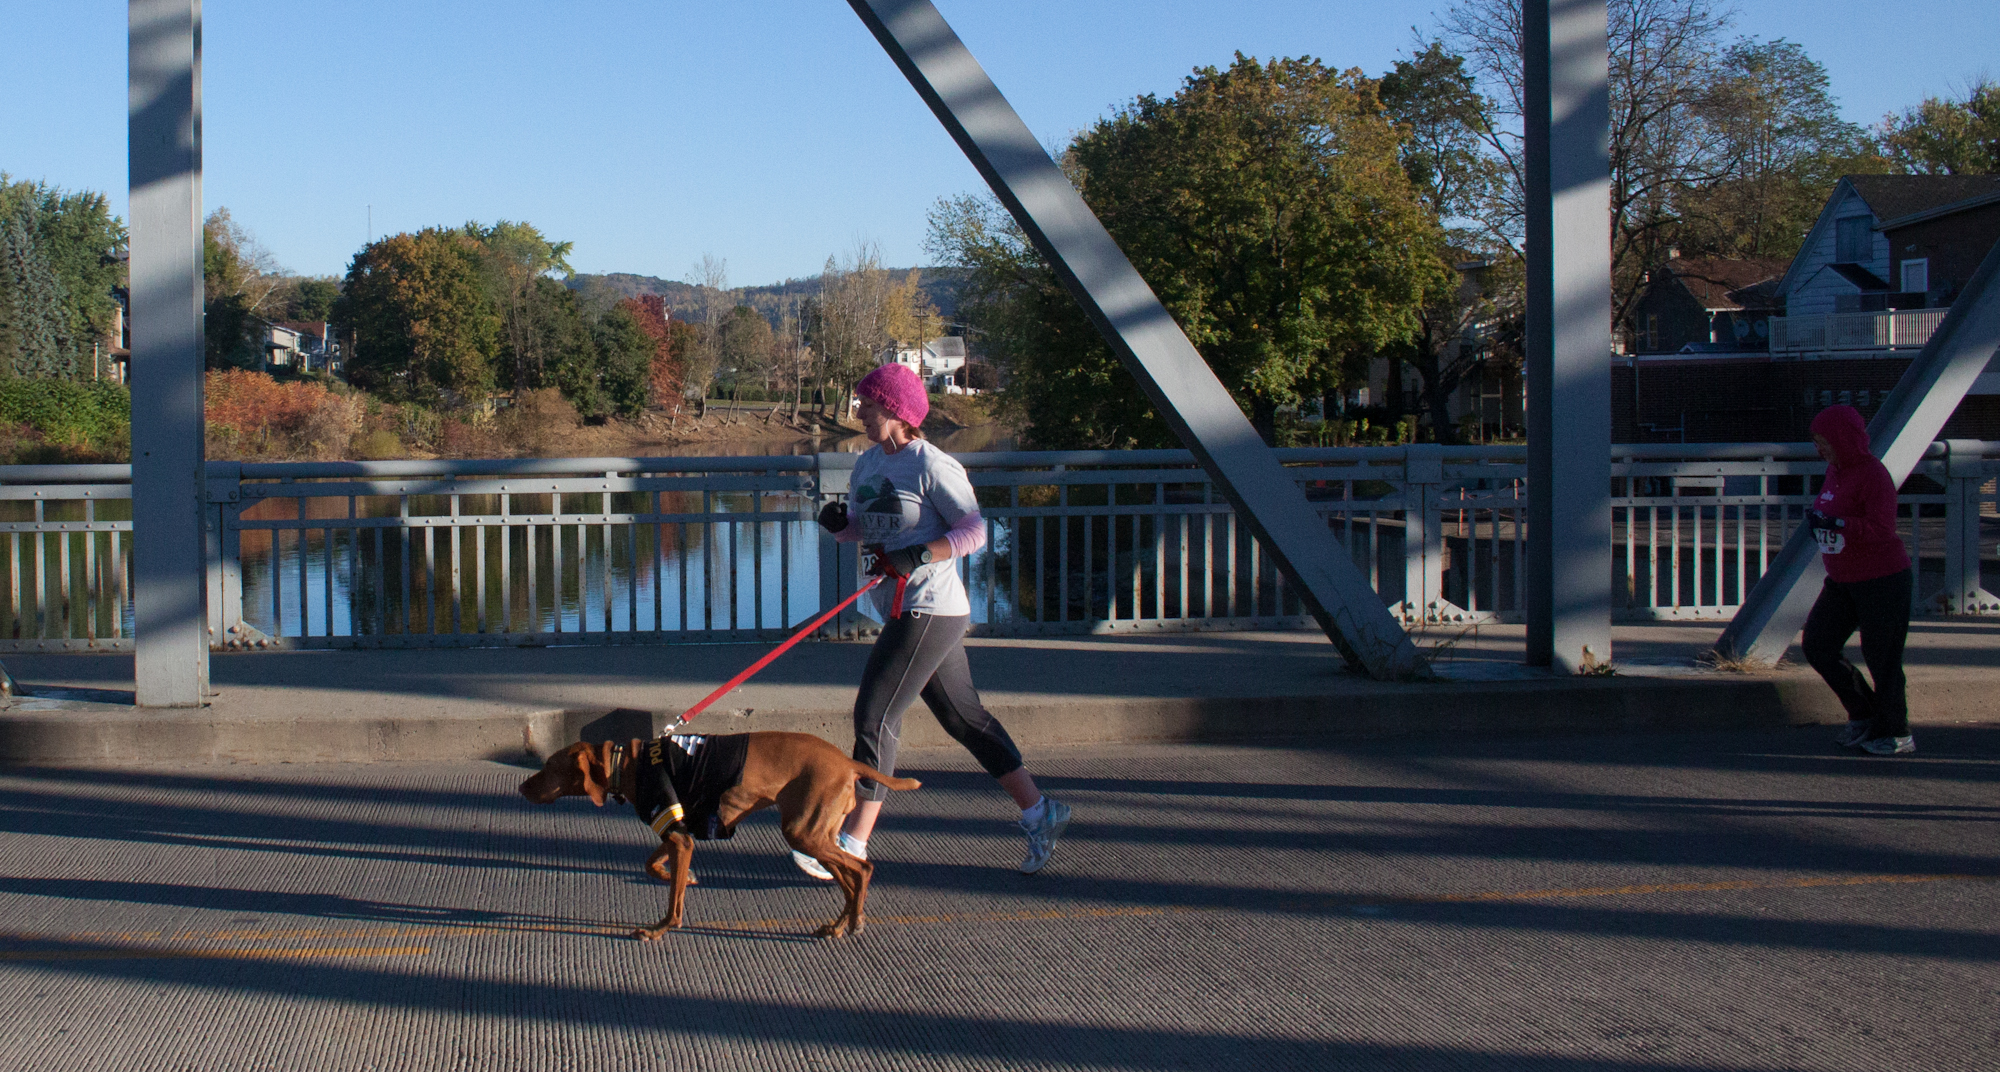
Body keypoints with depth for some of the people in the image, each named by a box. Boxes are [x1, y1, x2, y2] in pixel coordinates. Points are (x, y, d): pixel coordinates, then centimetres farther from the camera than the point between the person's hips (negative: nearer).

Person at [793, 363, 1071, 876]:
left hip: (930, 612, -9)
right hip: (901, 611, 9)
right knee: (964, 717, 14)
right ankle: (1040, 812, 23)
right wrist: (836, 521, -3)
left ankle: (853, 845, -7)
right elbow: (858, 528, 19)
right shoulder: (869, 462, 12)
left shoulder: (933, 467, -13)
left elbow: (974, 532, -13)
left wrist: (918, 556, -23)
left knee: (875, 715, -11)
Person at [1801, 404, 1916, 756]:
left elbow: (1881, 529, -27)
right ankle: (1863, 715, 17)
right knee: (1816, 644, 4)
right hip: (1842, 582, 9)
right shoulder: (1835, 470, 8)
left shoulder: (1873, 475, -19)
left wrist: (1835, 523, -33)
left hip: (1883, 581, -9)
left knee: (1881, 658, -1)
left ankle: (1896, 734, 15)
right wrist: (1816, 519, 4)